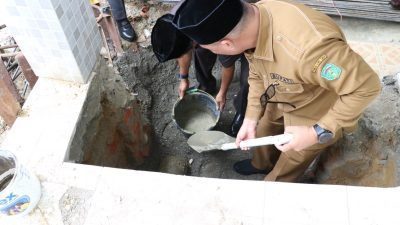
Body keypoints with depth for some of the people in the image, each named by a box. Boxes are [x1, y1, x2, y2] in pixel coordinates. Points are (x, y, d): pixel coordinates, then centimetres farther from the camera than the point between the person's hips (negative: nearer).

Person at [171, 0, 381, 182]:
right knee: (263, 133, 29)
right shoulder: (252, 21, -22)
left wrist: (317, 133, -31)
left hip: (319, 115, -6)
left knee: (290, 162, 19)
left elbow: (366, 86, -34)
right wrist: (251, 119, -5)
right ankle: (262, 164, 62)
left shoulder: (307, 46, -48)